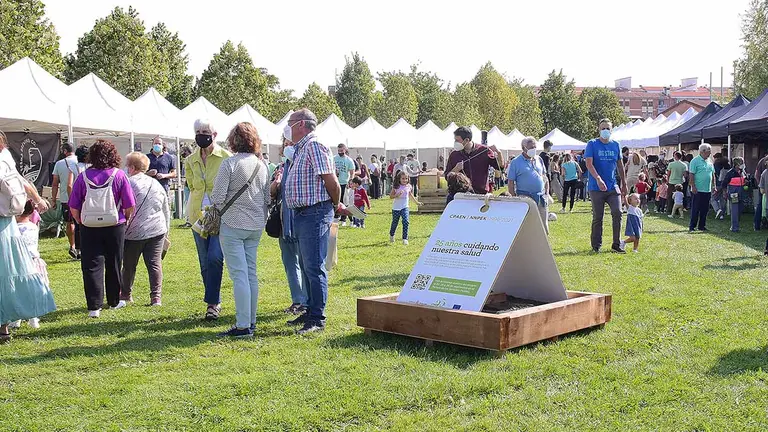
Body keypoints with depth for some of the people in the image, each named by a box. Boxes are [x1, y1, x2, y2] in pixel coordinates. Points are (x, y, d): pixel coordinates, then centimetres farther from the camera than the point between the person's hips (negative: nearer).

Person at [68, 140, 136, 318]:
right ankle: (114, 301, 27)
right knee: (114, 265, 14)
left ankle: (94, 306, -4)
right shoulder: (119, 175, -7)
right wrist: (125, 219, 11)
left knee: (92, 266, 2)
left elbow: (73, 208, -3)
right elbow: (130, 206, -7)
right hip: (115, 227, 0)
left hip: (89, 229, 0)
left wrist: (81, 222, 14)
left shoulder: (83, 177, -4)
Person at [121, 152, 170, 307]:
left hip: (134, 232, -4)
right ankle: (156, 297, -4)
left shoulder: (128, 183, -7)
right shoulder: (156, 184, 11)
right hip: (157, 230, 4)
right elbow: (167, 211, 17)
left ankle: (126, 295, 25)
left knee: (129, 265, 11)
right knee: (155, 264, 2)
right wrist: (166, 232, 24)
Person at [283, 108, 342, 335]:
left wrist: (336, 205, -4)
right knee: (307, 266, 16)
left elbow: (331, 180, -18)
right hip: (301, 213, 10)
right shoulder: (301, 149, 18)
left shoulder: (314, 146, -13)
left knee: (314, 266, -8)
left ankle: (318, 319, -4)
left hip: (315, 213, -10)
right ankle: (311, 312, 25)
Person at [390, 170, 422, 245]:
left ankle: (405, 239, -14)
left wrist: (416, 202, 29)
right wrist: (397, 195, -28)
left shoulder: (409, 187, 1)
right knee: (395, 222, 13)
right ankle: (391, 236, 40)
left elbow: (410, 195, 20)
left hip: (405, 207, 1)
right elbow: (391, 196, -11)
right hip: (396, 208, -1)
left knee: (406, 222, -17)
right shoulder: (396, 187, -9)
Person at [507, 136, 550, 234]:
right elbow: (510, 183, -3)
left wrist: (546, 194, 10)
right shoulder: (516, 162, -2)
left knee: (543, 228, 5)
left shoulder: (539, 159, 13)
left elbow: (545, 178, 19)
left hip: (541, 198, 5)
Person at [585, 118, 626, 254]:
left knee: (617, 213, -7)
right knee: (597, 218, 3)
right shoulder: (592, 145, -3)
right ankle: (596, 246, 14)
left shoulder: (615, 145, 10)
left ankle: (616, 245, 3)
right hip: (596, 188, -3)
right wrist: (598, 179, -27)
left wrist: (624, 183, 19)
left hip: (613, 187, 3)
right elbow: (589, 164, -13)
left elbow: (620, 165, 19)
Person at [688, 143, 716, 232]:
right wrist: (693, 187, -17)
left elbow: (713, 175, 19)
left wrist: (714, 186, 13)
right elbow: (691, 175, -11)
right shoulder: (695, 161, -8)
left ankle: (702, 226, 17)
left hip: (708, 190, 6)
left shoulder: (709, 162, 13)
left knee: (705, 210, 9)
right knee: (695, 209, -2)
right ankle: (692, 226, 3)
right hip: (698, 190, -6)